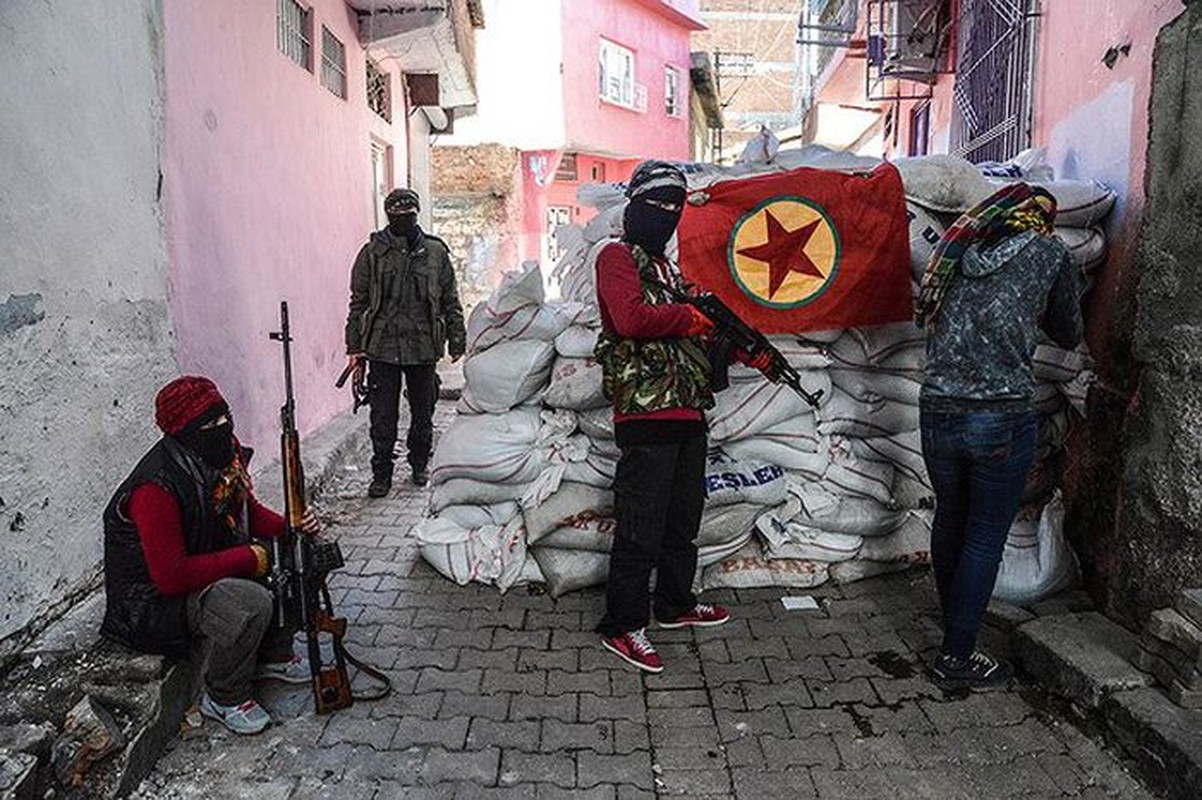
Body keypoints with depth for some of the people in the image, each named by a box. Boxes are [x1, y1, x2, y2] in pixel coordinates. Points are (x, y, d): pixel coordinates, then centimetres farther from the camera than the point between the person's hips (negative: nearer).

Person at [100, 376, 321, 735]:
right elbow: (170, 577, -31)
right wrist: (249, 557, -26)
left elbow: (249, 510, 9)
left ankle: (274, 655, 16)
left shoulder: (226, 451, -6)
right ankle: (225, 698, -6)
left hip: (215, 565, 9)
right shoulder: (157, 487, -31)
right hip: (156, 596, -9)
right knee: (251, 604, -33)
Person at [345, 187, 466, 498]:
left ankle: (420, 464, 30)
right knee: (383, 417, 2)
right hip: (382, 347, -1)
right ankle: (381, 474, 14)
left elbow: (450, 301, 9)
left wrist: (457, 341, 6)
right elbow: (359, 302, 6)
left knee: (423, 413, 12)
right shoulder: (373, 253, 3)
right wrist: (354, 346, 2)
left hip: (424, 347, 1)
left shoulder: (435, 251, 6)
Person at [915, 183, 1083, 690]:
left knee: (950, 520, 20)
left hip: (937, 413, 5)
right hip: (1002, 418, -4)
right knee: (985, 537, 7)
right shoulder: (1049, 254, -1)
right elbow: (1068, 335, 10)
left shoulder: (960, 251, 7)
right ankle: (957, 657, 16)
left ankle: (955, 627, 36)